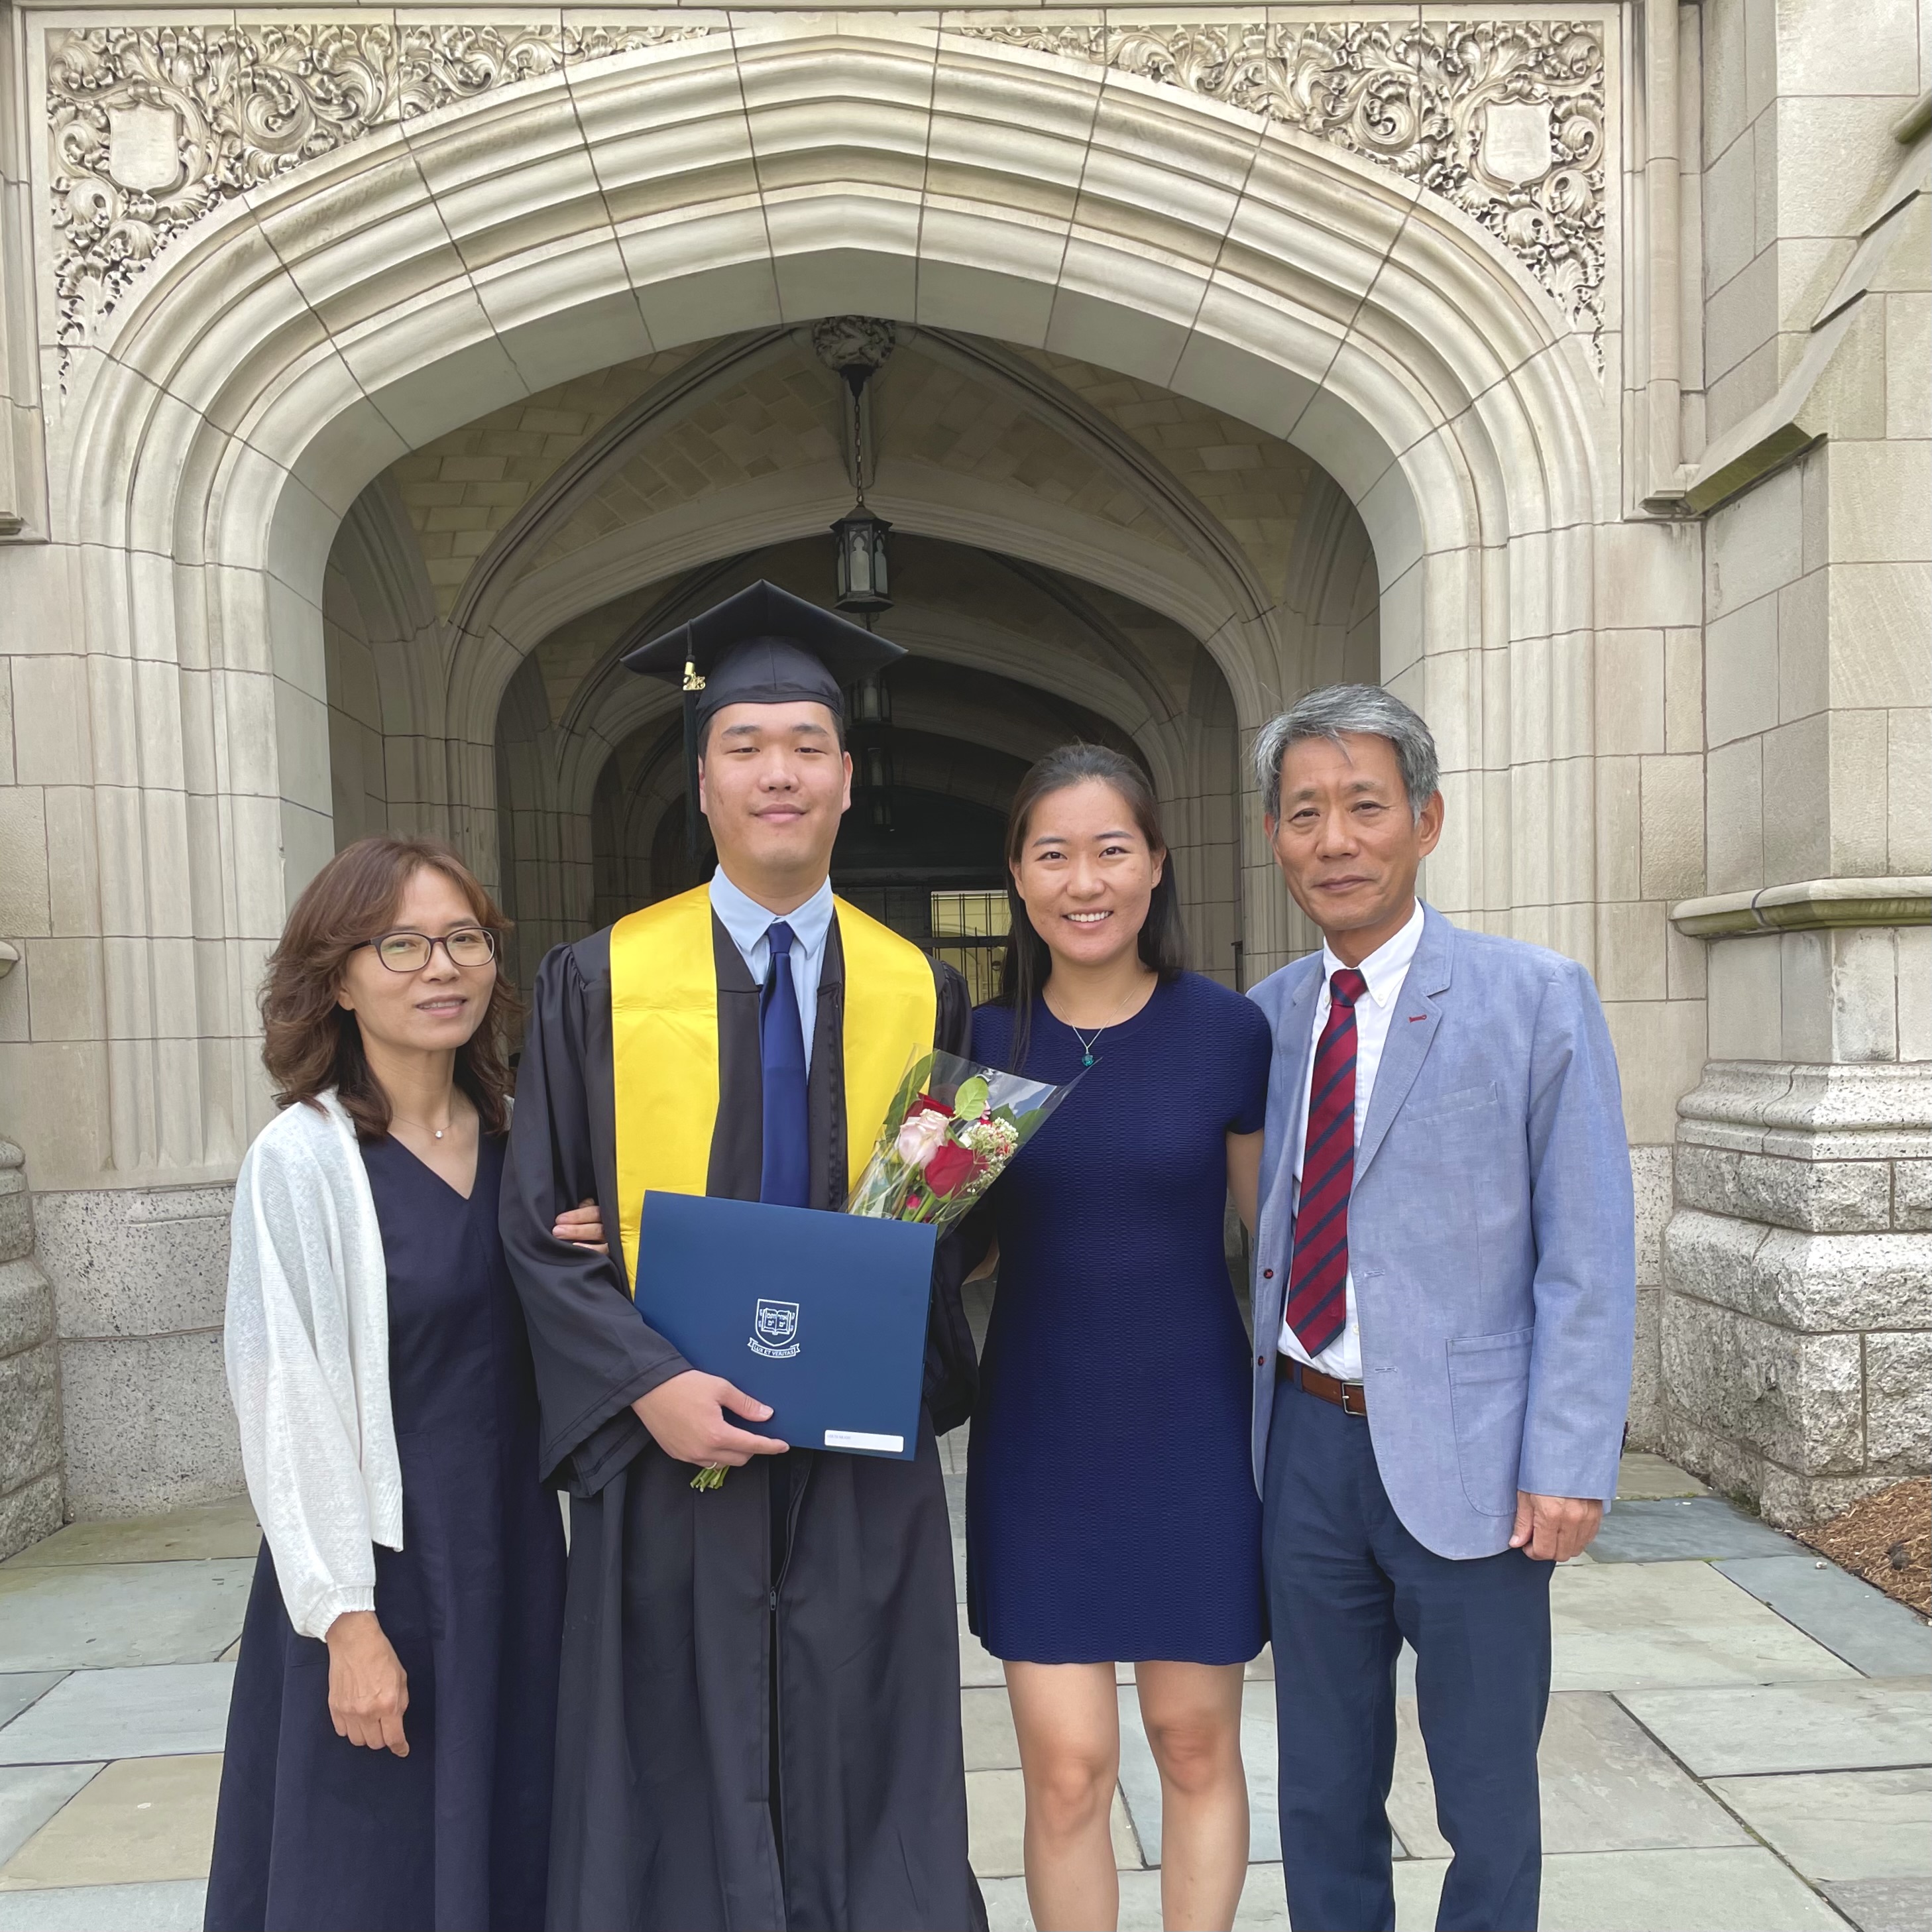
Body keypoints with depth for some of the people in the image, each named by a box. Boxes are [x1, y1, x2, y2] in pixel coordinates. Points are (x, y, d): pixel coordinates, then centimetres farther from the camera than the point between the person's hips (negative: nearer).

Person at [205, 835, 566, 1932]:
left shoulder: (514, 1137, 2)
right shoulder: (302, 1158, -15)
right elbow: (289, 1405, -14)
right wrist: (349, 1620, -14)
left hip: (515, 1545, 5)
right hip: (380, 1556, -5)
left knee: (510, 1843, 16)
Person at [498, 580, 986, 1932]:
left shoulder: (922, 993, 2)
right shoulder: (602, 982, -2)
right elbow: (537, 1225, -3)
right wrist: (648, 1382, -16)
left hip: (866, 1465, 1)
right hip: (667, 1450, -1)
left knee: (864, 1795, 12)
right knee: (680, 1801, 11)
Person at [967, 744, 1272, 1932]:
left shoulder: (1226, 1030, -7)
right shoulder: (983, 1042, -3)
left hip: (1194, 1430, 0)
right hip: (1040, 1440, 1)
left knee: (1197, 1743, 15)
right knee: (1066, 1767, 4)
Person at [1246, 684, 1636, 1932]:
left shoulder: (1538, 998, -8)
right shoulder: (1269, 1015, 5)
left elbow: (1589, 1258, -9)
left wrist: (1568, 1469, -13)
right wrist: (1250, 1420, 4)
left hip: (1464, 1455, -3)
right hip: (1308, 1443, 4)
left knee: (1488, 1801, 14)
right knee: (1324, 1793, 19)